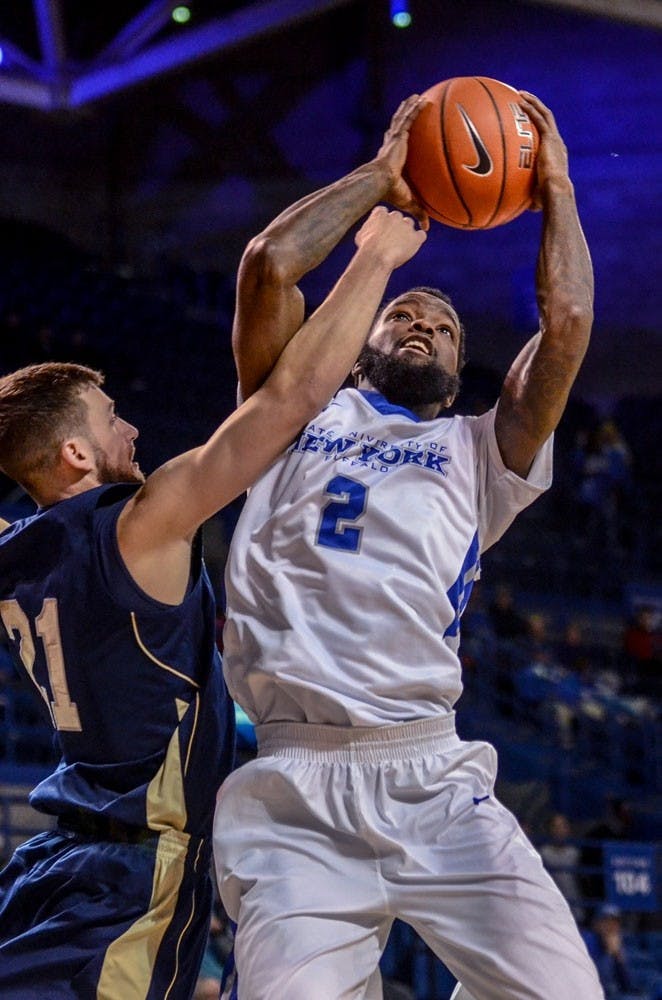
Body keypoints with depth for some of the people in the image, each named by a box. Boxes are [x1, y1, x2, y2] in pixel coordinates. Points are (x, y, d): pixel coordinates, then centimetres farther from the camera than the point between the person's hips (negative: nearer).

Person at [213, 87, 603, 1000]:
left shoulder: (479, 454, 23)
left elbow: (567, 323, 11)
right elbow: (269, 266, 8)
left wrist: (554, 187, 20)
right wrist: (381, 175, 18)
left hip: (437, 787, 2)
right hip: (294, 799, -1)